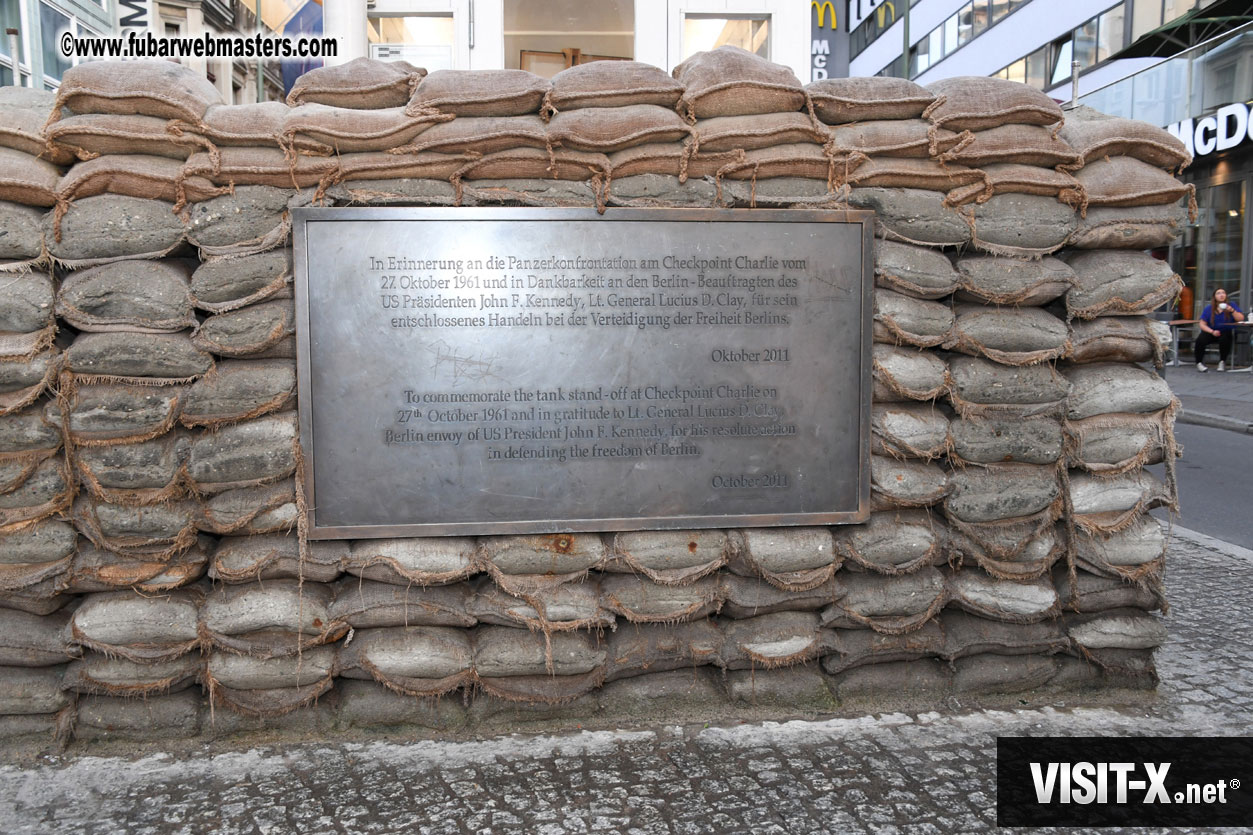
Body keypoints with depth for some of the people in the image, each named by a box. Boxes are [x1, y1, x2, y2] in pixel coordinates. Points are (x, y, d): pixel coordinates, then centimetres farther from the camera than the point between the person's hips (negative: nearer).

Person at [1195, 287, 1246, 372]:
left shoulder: (1231, 305, 4)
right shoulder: (1208, 308, 3)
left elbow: (1241, 319, -5)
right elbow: (1202, 324, -1)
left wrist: (1232, 311, -21)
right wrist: (1212, 331, -17)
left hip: (1227, 331, 0)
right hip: (1211, 332, 0)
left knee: (1224, 339, -36)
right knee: (1200, 339, -32)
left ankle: (1222, 362, -12)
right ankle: (1199, 363, -15)